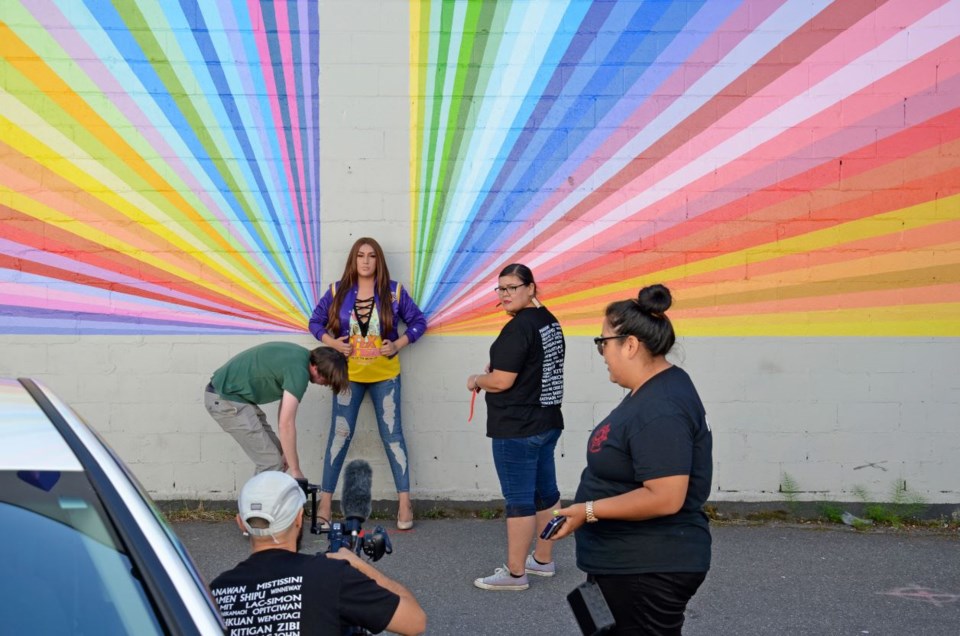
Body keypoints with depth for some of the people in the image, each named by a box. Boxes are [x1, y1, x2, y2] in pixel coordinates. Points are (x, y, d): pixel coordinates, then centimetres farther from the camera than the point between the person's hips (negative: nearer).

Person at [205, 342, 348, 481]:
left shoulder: (299, 357, 7)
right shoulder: (298, 370, -21)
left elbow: (284, 415, 11)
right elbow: (286, 424, -21)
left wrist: (285, 450, 6)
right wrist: (296, 471, -14)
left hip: (231, 395, 10)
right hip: (225, 399, -10)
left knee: (275, 453, 13)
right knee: (271, 463, -9)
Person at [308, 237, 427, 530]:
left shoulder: (393, 291, -4)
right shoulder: (337, 291, -1)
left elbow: (419, 321, 2)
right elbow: (315, 321, 8)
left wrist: (399, 344, -11)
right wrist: (332, 342, -9)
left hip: (385, 375, -1)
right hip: (348, 374, 1)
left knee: (392, 435, 2)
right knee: (339, 435, 2)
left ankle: (404, 502, 7)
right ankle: (325, 500, 10)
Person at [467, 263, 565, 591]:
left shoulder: (518, 328, -19)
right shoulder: (549, 321, 10)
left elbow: (502, 381, -21)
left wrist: (476, 380, -2)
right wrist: (498, 367, 12)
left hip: (517, 429, -10)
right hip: (548, 421, 10)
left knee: (518, 500, -2)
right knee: (545, 492, 16)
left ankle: (515, 572, 5)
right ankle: (543, 560, 29)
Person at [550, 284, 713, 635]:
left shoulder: (660, 411, -25)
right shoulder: (654, 390, 8)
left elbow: (665, 498, -30)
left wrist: (589, 511, -23)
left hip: (650, 569, -10)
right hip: (627, 561, 10)